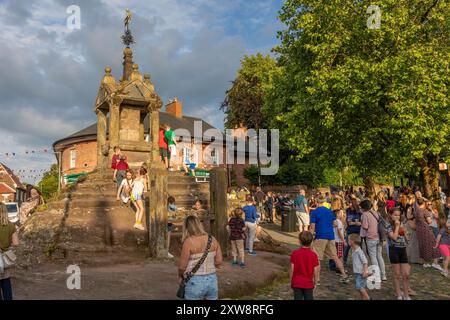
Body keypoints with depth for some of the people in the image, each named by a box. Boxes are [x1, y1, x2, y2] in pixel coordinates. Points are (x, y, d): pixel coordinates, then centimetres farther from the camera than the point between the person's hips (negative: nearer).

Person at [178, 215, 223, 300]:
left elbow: (182, 266, -11)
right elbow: (219, 261, 3)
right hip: (212, 281, 5)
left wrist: (180, 274, 9)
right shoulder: (212, 239, 0)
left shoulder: (189, 241, -15)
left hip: (195, 282, -5)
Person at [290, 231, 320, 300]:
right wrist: (315, 283, 9)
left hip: (296, 283, 0)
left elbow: (292, 269, -6)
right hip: (308, 283, 0)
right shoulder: (313, 255, -10)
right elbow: (315, 271, -6)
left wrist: (291, 281, 6)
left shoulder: (294, 253, -9)